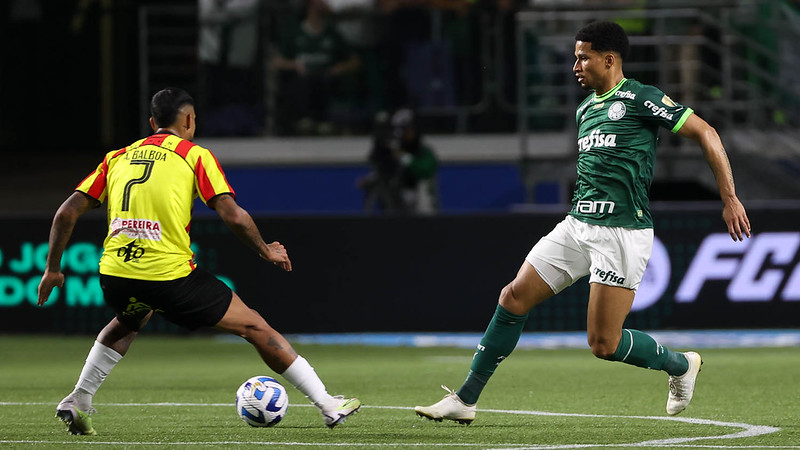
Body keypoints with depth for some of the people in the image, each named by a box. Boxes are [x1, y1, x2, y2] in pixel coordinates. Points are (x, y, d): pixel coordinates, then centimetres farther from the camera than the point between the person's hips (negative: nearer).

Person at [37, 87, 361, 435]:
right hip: (171, 274, -4)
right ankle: (328, 406, 8)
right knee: (254, 327, 8)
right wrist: (266, 251, 11)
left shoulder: (117, 158, 17)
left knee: (128, 322, 39)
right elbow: (233, 216, -5)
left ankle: (78, 402, 29)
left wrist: (53, 269, 21)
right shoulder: (194, 155, 5)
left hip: (114, 275, 5)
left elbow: (66, 213, 13)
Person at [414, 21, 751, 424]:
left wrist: (729, 199, -8)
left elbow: (705, 133, -6)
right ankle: (465, 400, 3)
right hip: (577, 225, 8)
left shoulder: (639, 99, -7)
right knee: (514, 297, -2)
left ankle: (680, 365, 18)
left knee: (604, 344, -9)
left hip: (622, 232, -8)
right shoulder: (584, 110, 16)